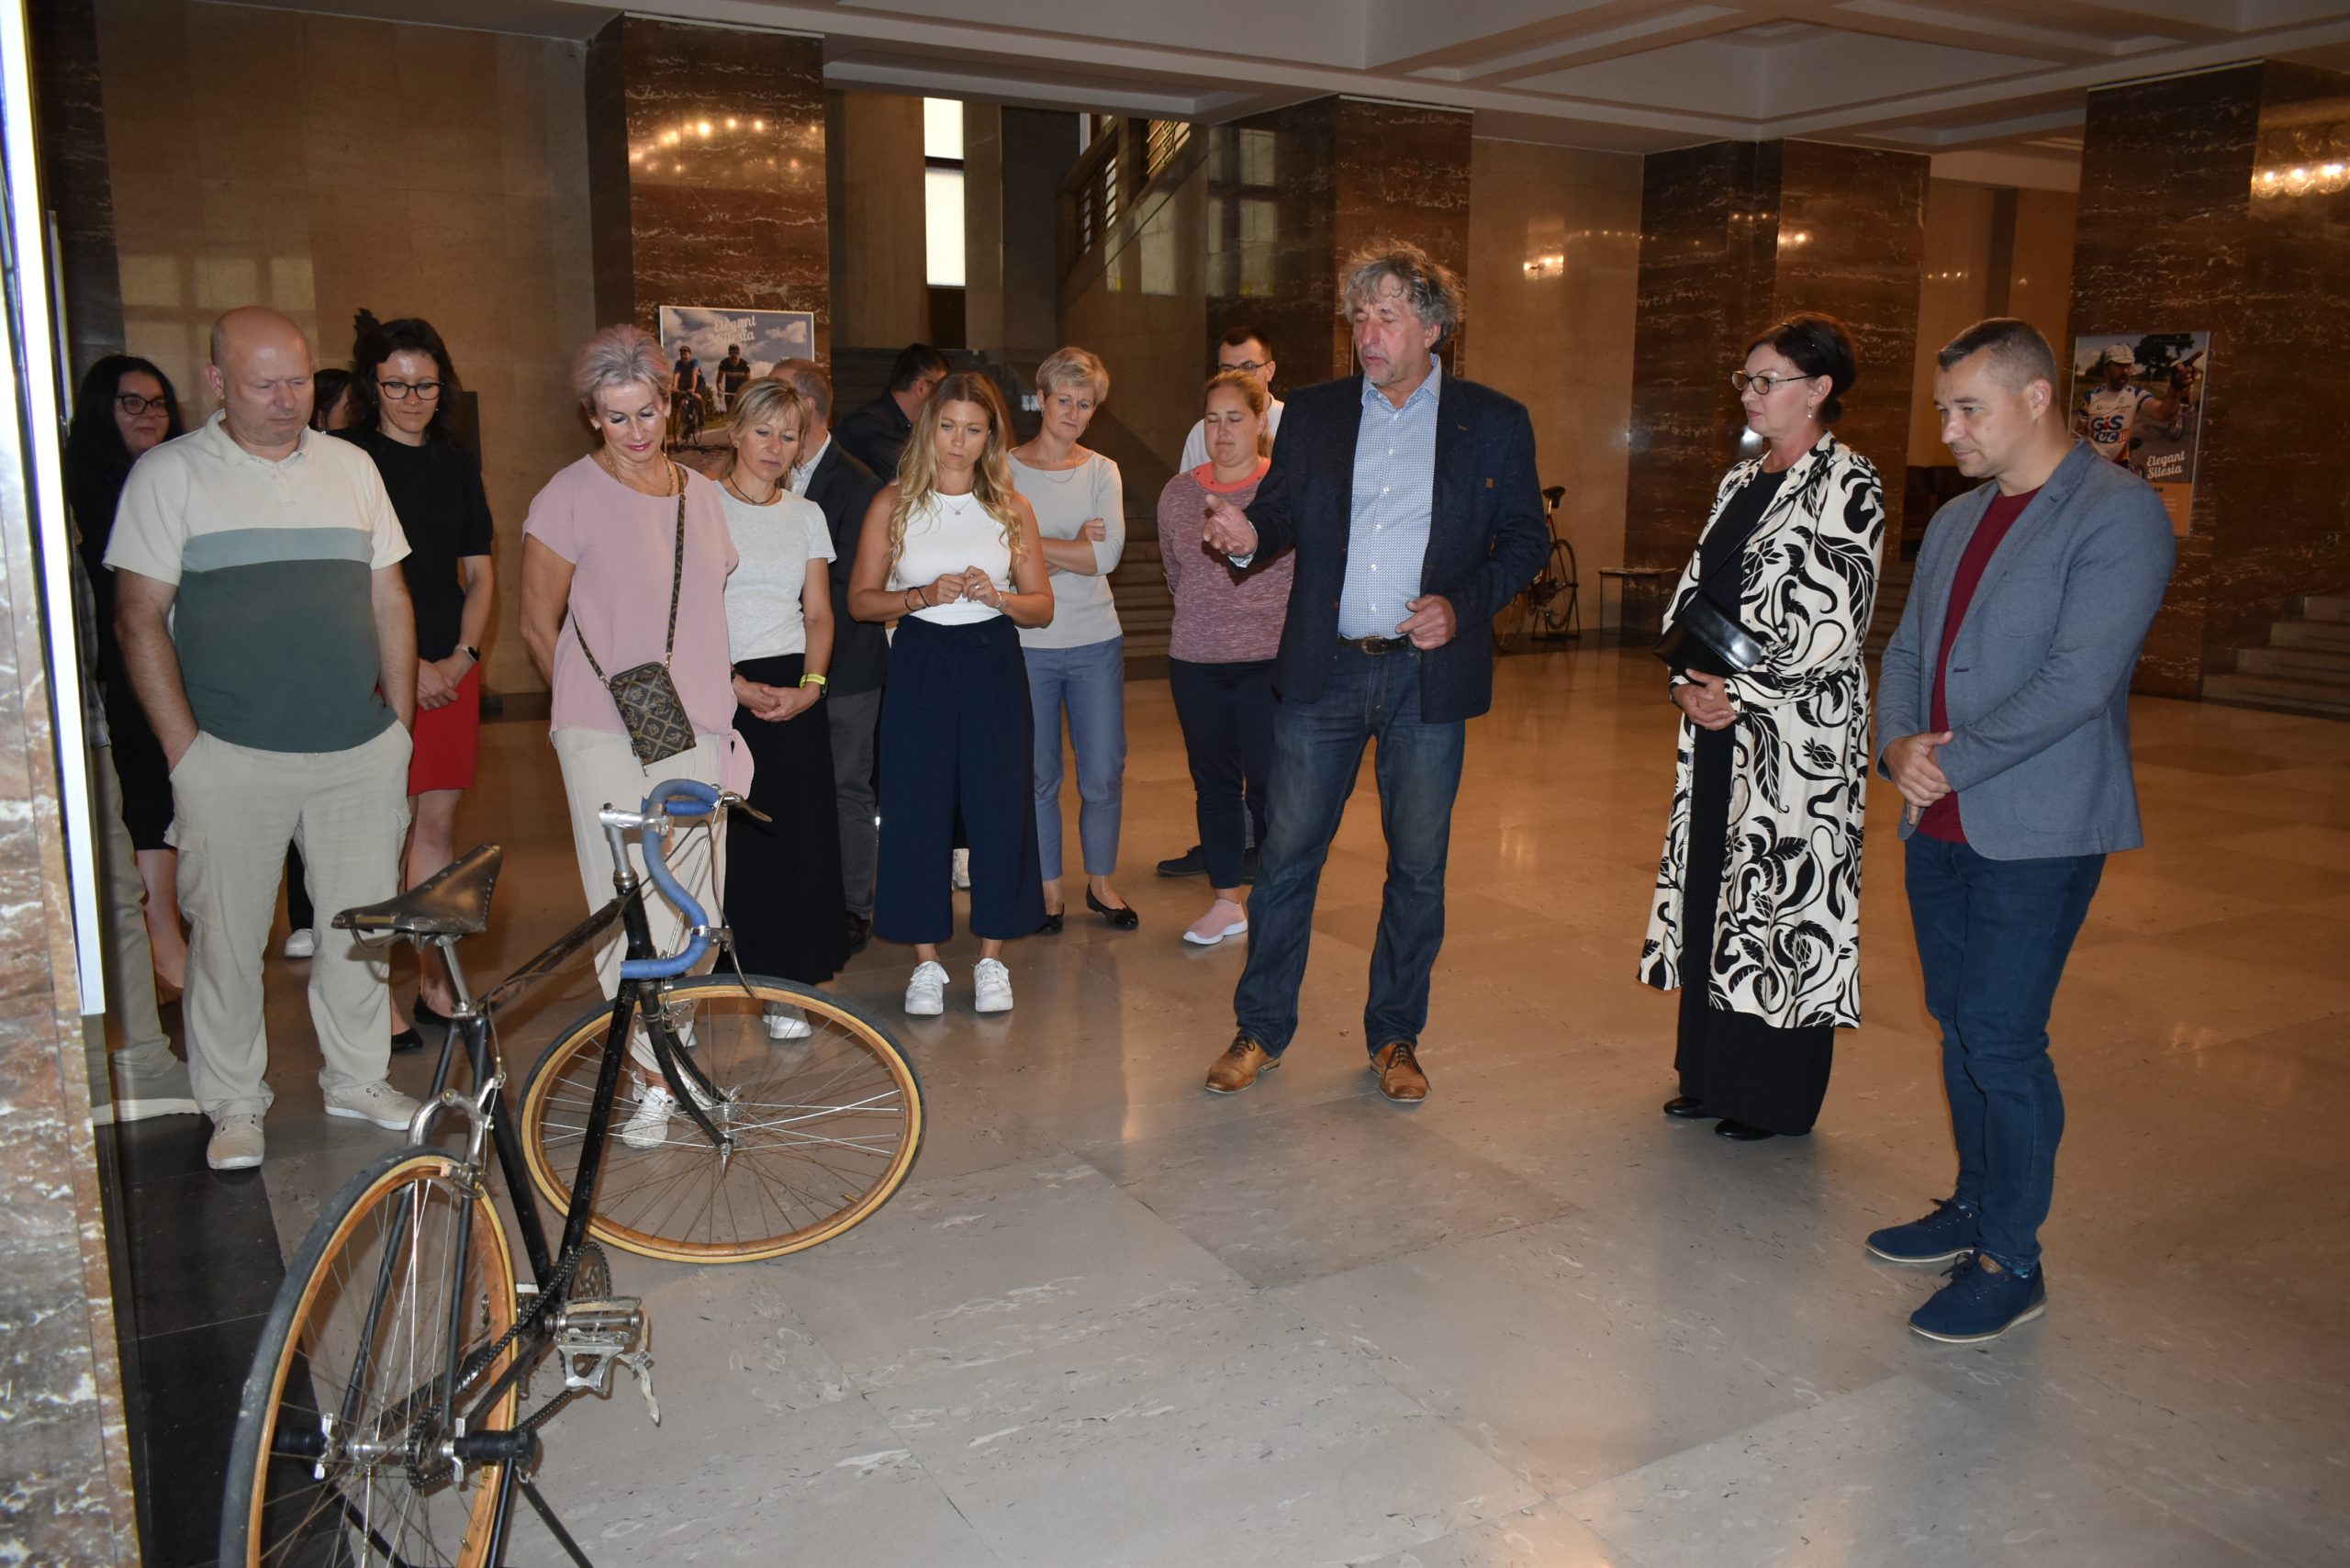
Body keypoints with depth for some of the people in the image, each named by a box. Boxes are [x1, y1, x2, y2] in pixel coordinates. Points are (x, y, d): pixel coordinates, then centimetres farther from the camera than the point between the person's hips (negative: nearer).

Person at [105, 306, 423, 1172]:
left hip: (361, 752, 3)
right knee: (227, 935, 4)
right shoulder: (169, 473, 0)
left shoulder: (350, 465, 10)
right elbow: (140, 619, -3)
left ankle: (356, 1077, 27)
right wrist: (186, 752, -8)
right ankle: (234, 1101, 20)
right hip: (233, 758, -3)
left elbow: (389, 598, 14)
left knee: (361, 924, 10)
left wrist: (400, 721, 9)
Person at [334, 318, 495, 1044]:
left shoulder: (457, 465, 13)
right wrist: (406, 664, -10)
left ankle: (435, 981, 18)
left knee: (437, 826, 9)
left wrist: (462, 657, 0)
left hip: (452, 668, 5)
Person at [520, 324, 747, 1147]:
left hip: (698, 730, 5)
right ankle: (655, 1078, 3)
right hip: (605, 734, -5)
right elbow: (540, 624, 2)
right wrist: (590, 705, 5)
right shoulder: (570, 494, -3)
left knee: (692, 907, 7)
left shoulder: (700, 493, 11)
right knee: (630, 908, -7)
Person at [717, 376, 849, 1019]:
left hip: (793, 694, 3)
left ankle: (783, 987, 9)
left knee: (794, 837, 0)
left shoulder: (805, 514, 14)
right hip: (718, 692, -3)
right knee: (722, 837, -6)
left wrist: (810, 685, -6)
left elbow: (819, 613, 11)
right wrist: (737, 687, -15)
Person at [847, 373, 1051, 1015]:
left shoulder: (1012, 508, 6)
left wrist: (997, 596, -14)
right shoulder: (893, 503, 3)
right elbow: (861, 600, 2)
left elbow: (1042, 606, 6)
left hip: (993, 666, 1)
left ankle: (991, 958, 14)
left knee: (999, 808, 0)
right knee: (917, 810, 1)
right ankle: (926, 960, 14)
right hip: (920, 666, -1)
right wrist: (924, 595, -14)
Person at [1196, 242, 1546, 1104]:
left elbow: (1526, 538, 4)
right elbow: (1282, 512, 10)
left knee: (1417, 868, 8)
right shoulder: (1316, 412, 8)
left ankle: (1395, 1034, 24)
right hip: (1322, 671, 1)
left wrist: (1463, 605, -12)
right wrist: (1249, 536, -14)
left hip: (1428, 675, -1)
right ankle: (1260, 1027, 20)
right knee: (1286, 854, 5)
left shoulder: (1494, 422, 2)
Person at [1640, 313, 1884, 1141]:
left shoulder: (1846, 485, -8)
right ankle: (1712, 1073, 26)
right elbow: (1694, 593, 14)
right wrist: (1689, 684, -2)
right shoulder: (1741, 482, 14)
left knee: (1783, 887, -1)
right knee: (1708, 883, 12)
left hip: (1797, 730, -8)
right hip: (1716, 716, 8)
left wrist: (1740, 694, -14)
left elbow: (1834, 622, -15)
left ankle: (1775, 1097, 13)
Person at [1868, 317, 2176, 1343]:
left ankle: (2011, 1260, 9)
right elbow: (1907, 652, 15)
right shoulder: (1955, 521, 14)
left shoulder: (2119, 515, -10)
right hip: (1940, 825, 7)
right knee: (1959, 1026, 15)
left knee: (2002, 1041, -5)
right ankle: (1976, 1205, 31)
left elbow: (2077, 679, -19)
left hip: (2036, 832, -7)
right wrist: (1897, 744, -5)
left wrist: (1950, 761, -17)